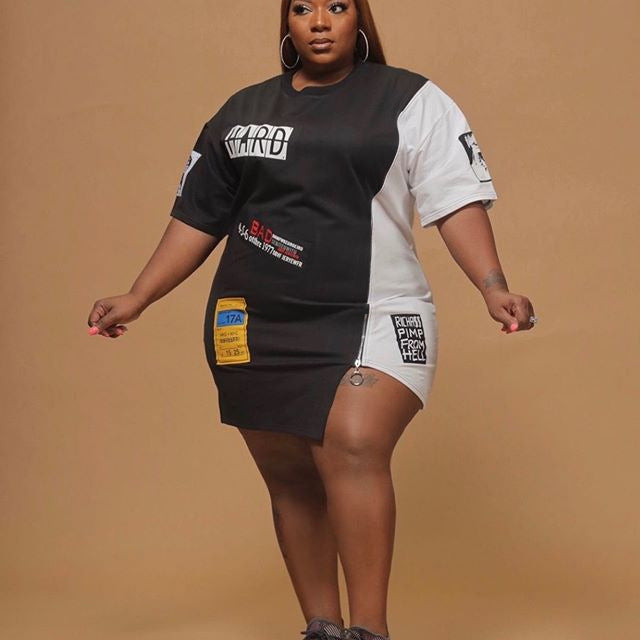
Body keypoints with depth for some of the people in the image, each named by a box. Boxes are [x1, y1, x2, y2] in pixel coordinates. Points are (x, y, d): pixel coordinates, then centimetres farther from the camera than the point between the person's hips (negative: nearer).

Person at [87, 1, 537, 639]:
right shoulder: (242, 110, 15)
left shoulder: (411, 101, 4)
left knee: (353, 447, -23)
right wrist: (137, 297, 12)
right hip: (256, 329, 4)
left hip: (373, 321, -4)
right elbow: (197, 217, 18)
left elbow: (457, 202, -4)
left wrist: (493, 288, -18)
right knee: (290, 479, 5)